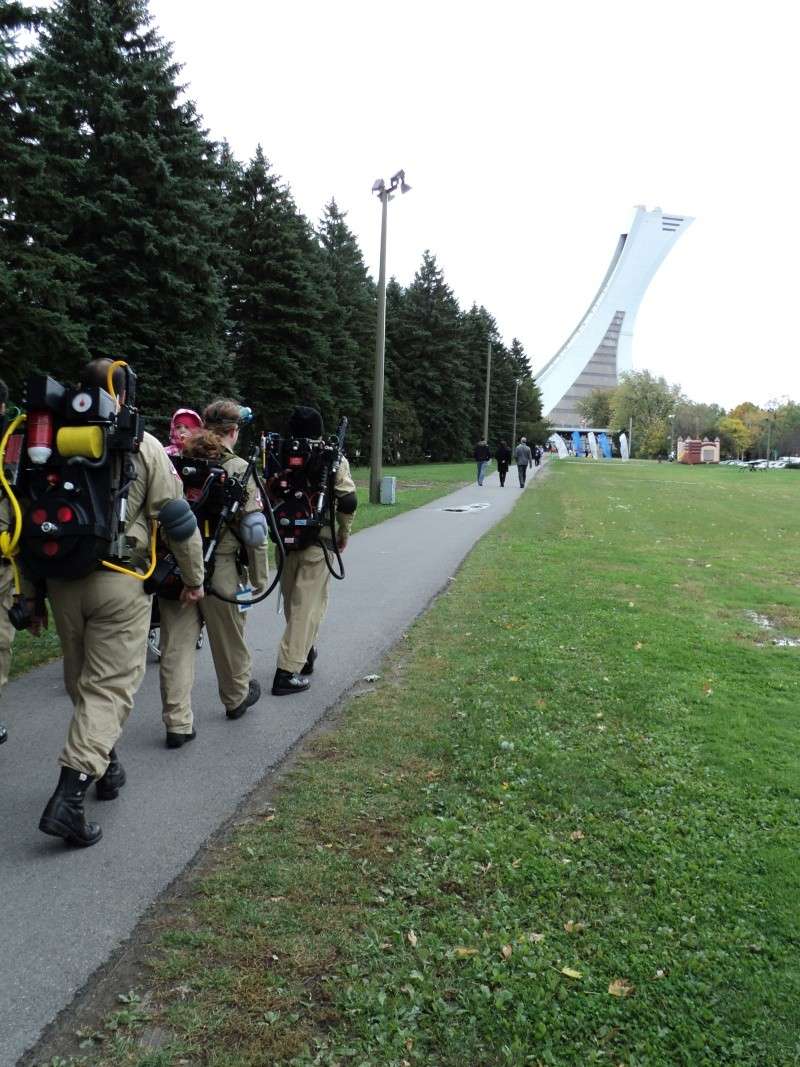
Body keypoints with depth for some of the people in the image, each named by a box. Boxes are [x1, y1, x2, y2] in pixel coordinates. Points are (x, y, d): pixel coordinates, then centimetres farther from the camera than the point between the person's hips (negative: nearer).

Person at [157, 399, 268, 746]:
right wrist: (259, 579, 0)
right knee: (229, 640, 18)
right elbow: (254, 531, -7)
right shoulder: (239, 469, -6)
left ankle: (177, 724, 7)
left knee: (176, 645, 7)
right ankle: (237, 697, 40)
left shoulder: (174, 463, 5)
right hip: (221, 569, -3)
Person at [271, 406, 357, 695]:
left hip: (285, 538, 4)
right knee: (308, 604, -1)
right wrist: (344, 534, 6)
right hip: (317, 541, -4)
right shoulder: (334, 460, -5)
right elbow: (348, 501, -9)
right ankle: (288, 671, -5)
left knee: (292, 601, 19)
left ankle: (304, 651, 36)